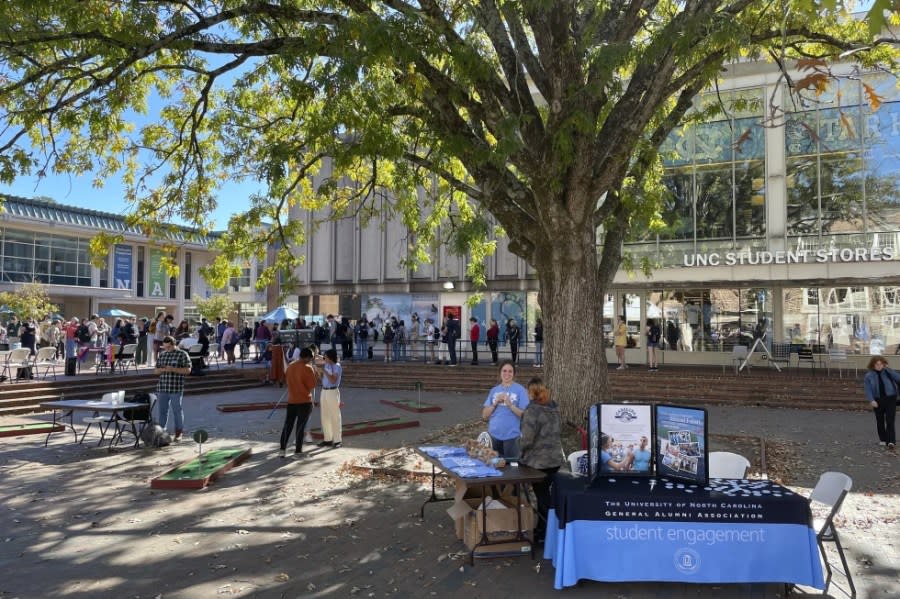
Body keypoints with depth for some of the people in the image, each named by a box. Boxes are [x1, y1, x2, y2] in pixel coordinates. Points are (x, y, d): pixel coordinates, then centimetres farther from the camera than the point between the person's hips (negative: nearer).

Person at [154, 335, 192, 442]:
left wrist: (173, 369, -18)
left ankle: (179, 432, 10)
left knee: (177, 410, 2)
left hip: (176, 388, -4)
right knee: (162, 410, 8)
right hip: (162, 388, 4)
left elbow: (188, 370, -6)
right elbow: (155, 371, 15)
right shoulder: (161, 355, 13)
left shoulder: (182, 354, -2)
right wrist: (162, 369, -8)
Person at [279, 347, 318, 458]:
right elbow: (312, 384, -12)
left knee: (287, 425, 10)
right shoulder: (307, 368, -15)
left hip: (291, 400, 5)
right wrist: (314, 372, -2)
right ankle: (298, 451, 7)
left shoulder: (290, 366, 6)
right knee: (301, 426, 3)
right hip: (305, 401, -5)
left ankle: (282, 449, 5)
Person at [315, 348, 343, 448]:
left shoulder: (337, 367, -11)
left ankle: (337, 440, 6)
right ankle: (327, 439, 22)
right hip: (324, 391, 7)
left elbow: (333, 380, -20)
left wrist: (324, 371, -21)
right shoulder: (325, 365, 9)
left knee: (335, 417, -1)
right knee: (325, 417, 11)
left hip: (333, 392, -7)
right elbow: (321, 377, 15)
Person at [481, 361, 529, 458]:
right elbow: (484, 416, 7)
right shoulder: (494, 390, 9)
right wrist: (495, 403, -8)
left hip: (512, 436, -4)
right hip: (493, 435, 4)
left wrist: (510, 405, -20)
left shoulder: (520, 390, -3)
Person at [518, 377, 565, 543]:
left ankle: (545, 534, 15)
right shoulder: (554, 408, 5)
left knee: (542, 497, 5)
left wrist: (521, 454, -4)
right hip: (555, 459, 7)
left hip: (538, 461, -7)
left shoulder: (532, 410, -19)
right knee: (544, 494, 19)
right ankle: (541, 528, 30)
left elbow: (527, 439, -20)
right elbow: (559, 432, 14)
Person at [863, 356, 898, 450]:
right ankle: (883, 439, 26)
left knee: (890, 421, -10)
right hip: (877, 400, 1)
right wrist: (871, 400, -19)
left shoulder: (889, 372, 3)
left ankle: (891, 441, -14)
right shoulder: (869, 376, 0)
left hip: (890, 399, -1)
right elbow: (868, 389, -6)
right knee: (880, 421, 11)